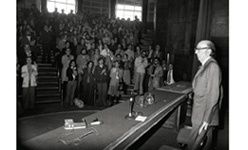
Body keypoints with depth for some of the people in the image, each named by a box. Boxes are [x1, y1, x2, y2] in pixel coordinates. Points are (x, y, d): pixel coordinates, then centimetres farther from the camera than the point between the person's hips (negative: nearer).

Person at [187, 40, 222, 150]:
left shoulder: (213, 67, -17)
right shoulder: (204, 66, 12)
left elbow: (213, 95, -21)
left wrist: (206, 119, -22)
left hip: (205, 116, -9)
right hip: (199, 114, 9)